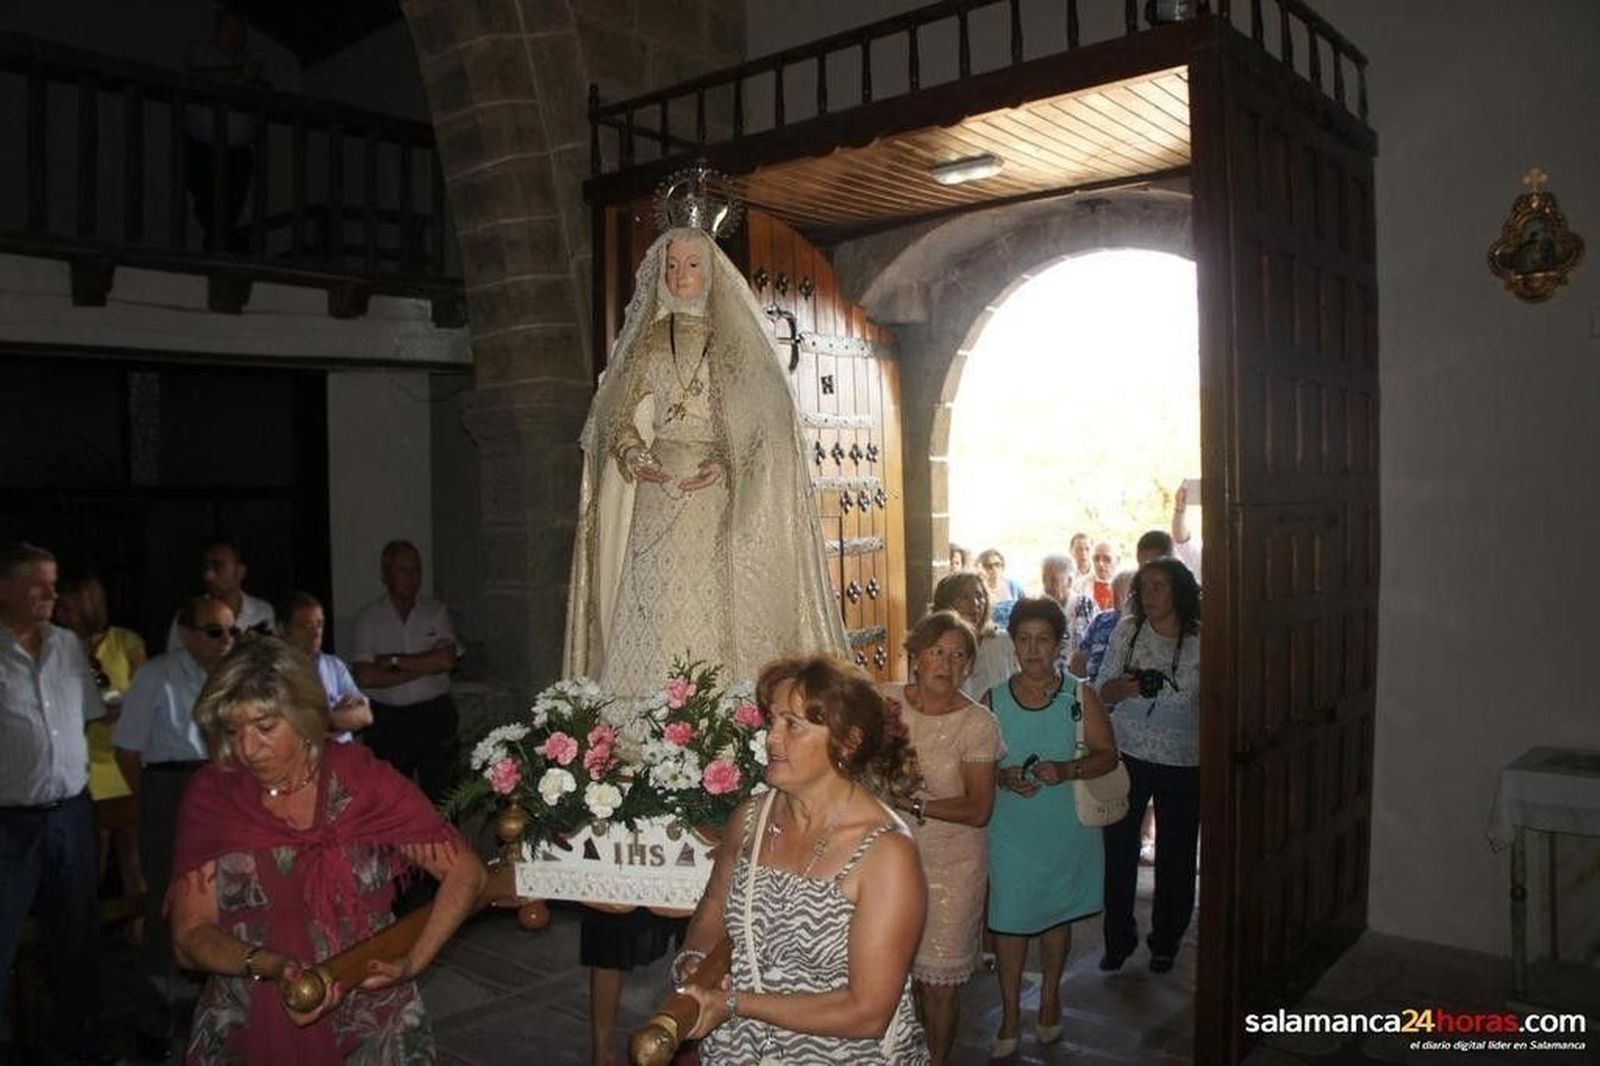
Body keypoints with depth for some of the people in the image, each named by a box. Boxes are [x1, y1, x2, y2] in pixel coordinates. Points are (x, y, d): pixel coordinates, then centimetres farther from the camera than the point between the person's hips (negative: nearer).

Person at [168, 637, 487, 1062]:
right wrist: (272, 967, -26)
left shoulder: (363, 780, -11)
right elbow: (190, 936, -9)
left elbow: (466, 874, -8)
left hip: (370, 1030, -1)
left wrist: (411, 963, -17)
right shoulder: (211, 794, -8)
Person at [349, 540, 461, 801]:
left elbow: (447, 660, -9)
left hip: (435, 715, 1)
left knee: (438, 794, 4)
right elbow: (364, 676, -10)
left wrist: (394, 661, -10)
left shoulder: (436, 611, 4)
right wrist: (423, 667, -11)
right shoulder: (369, 617, 0)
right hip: (388, 719, -1)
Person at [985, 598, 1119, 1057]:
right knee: (1009, 918, 3)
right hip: (1010, 827, 0)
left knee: (1057, 914, 16)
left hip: (1067, 827, 0)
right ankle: (1010, 1014, 20)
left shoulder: (1080, 696, -4)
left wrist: (1067, 770, -21)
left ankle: (1050, 997, 38)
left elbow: (1107, 755, -4)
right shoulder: (993, 701, -3)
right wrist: (1003, 777, -18)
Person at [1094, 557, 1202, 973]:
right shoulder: (1127, 631, -3)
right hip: (1128, 756, 1)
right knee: (1118, 849, 3)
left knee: (1175, 855, 11)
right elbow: (1101, 692, 0)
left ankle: (1165, 940, 31)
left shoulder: (1201, 641, -7)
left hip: (1183, 763, -1)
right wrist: (1125, 687, -21)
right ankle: (1118, 938, 21)